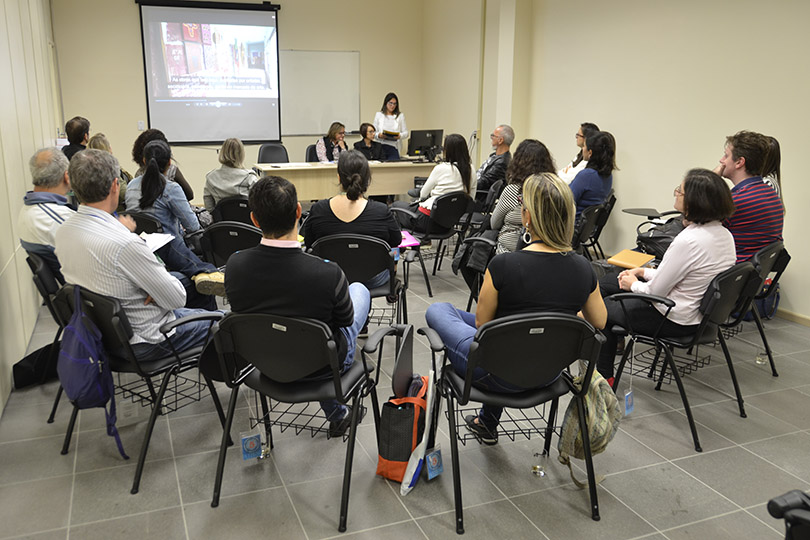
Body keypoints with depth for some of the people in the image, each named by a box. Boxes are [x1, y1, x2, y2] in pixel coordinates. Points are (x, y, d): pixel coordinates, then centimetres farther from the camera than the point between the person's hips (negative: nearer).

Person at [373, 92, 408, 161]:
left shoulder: (400, 116, 11)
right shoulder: (379, 115, 12)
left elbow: (406, 133, 6)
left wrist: (399, 136, -15)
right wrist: (378, 135, -13)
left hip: (394, 148, 0)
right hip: (381, 147, 0)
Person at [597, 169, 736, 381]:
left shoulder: (688, 241, -31)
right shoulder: (724, 234, -2)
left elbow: (655, 290, -21)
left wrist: (633, 284, -1)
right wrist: (642, 272, 10)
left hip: (676, 321, -9)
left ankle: (604, 375, 28)